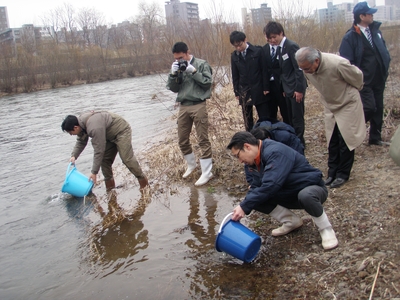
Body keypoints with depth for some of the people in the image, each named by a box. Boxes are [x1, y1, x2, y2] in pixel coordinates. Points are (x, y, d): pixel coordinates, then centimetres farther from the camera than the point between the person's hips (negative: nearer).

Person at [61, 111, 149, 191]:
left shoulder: (94, 128, -37)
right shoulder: (81, 123, -6)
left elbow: (99, 151, -34)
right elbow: (81, 142, 8)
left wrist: (94, 172, -28)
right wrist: (74, 156, -9)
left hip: (122, 131, -10)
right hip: (110, 135, 10)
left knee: (127, 158, -15)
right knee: (105, 159, 4)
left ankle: (142, 180, -1)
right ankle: (109, 183, 16)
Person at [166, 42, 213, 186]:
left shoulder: (201, 64, -3)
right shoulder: (177, 67, 10)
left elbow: (208, 82, -10)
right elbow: (173, 88, 8)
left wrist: (193, 71, -16)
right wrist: (173, 74, -8)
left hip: (198, 106, -5)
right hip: (183, 107, 6)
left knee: (203, 140, -2)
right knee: (182, 140, 12)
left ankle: (206, 172, 6)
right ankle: (191, 164, 35)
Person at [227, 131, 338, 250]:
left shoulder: (275, 152, -29)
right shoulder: (257, 160, 0)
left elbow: (270, 186, -38)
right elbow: (255, 187, 1)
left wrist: (244, 207, -35)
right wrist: (242, 208, -15)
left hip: (313, 188, -8)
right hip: (289, 195, 8)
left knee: (305, 195, -42)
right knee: (256, 198, -10)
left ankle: (326, 228, -13)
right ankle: (291, 221, 8)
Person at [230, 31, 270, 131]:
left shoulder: (258, 51, -4)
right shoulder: (234, 56, 5)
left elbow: (264, 70, -3)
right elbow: (235, 76, 10)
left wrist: (266, 88, -7)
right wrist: (236, 92, 7)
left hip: (259, 90, -2)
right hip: (244, 92, 3)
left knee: (264, 118, 1)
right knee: (247, 120, 4)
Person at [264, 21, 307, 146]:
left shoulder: (291, 46, -15)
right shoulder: (279, 48, 9)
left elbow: (299, 69, -17)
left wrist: (299, 89, -19)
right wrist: (283, 88, 10)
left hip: (296, 88, -8)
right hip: (288, 89, 8)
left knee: (297, 117, 0)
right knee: (289, 117, 10)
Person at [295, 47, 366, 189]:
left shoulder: (338, 64, -34)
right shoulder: (307, 68, -15)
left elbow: (357, 76, -12)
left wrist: (352, 91, 5)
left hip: (347, 104, -5)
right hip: (330, 105, 5)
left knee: (345, 139, -4)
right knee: (332, 141, 7)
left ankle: (343, 174, 8)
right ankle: (332, 173, 17)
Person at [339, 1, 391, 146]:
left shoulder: (375, 30, 6)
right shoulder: (351, 37, -13)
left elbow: (383, 51, 17)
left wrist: (385, 68, 8)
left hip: (379, 80, 7)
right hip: (364, 82, -7)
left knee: (378, 109, 12)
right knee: (369, 108, -14)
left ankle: (375, 138, 26)